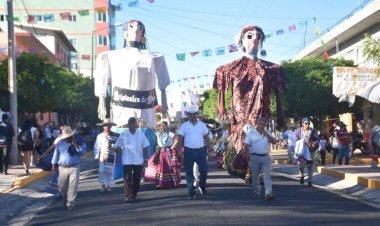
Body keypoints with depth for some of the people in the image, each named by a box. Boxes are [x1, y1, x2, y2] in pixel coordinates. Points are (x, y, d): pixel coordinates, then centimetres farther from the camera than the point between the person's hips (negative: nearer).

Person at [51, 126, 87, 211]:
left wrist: (76, 144, -23)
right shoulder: (60, 143, -2)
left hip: (74, 167, -2)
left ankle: (70, 203, 5)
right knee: (62, 187, 10)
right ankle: (65, 199, 39)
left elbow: (83, 152, -13)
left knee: (73, 186, -7)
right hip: (63, 168, 2)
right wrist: (54, 166, 7)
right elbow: (56, 154, 6)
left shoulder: (79, 141, -5)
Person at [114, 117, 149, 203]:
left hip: (139, 161, 2)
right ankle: (128, 196, -10)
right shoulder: (123, 134, 0)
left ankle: (134, 195, 22)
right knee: (128, 179, -9)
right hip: (127, 161, -2)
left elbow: (145, 147, 6)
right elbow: (118, 147, 4)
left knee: (137, 179, 8)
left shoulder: (141, 134, 3)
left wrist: (145, 159, 1)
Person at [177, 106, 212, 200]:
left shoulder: (202, 125, 9)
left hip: (200, 151, 1)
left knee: (204, 170, -7)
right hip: (188, 151, -1)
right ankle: (191, 192, 14)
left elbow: (207, 138, 11)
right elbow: (180, 139, -1)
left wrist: (209, 149, 4)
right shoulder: (184, 125, 3)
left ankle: (202, 187, 18)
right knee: (189, 173, 3)